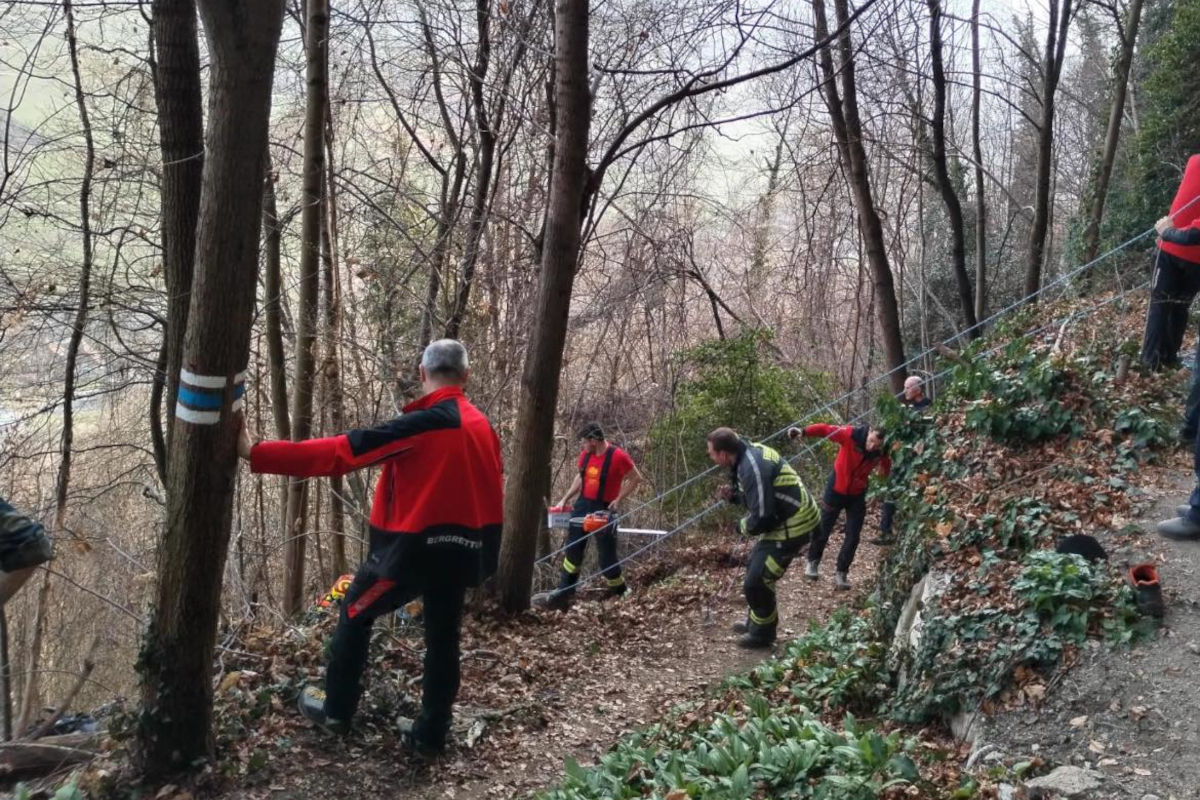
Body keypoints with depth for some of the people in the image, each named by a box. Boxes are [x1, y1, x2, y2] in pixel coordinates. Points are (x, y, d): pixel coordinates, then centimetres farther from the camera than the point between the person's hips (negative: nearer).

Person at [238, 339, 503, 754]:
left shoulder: (419, 426, -19)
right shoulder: (483, 427, 3)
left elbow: (339, 451, -22)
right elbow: (491, 492, 13)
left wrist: (256, 453, -20)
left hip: (411, 548, -6)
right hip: (461, 550, 6)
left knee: (354, 615, 16)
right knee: (443, 639, 16)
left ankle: (336, 710, 26)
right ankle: (431, 733, 24)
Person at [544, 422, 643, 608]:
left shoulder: (618, 456, -18)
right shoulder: (585, 454, 2)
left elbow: (636, 479, -9)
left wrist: (618, 500, -14)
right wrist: (565, 499, 12)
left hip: (604, 509, -6)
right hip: (583, 505, 6)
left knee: (607, 554, 0)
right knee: (572, 549, 8)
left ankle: (619, 590, 22)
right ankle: (564, 592, 15)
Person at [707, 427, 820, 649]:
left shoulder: (752, 468, -29)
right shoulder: (750, 452, 2)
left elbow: (761, 518, -29)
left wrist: (742, 526, -8)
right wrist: (733, 495, 0)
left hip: (792, 525, -10)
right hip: (789, 518, 10)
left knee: (756, 581, -3)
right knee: (755, 567, 24)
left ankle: (762, 633, 17)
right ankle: (757, 622, 39)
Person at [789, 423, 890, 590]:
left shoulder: (882, 453, -17)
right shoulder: (851, 435, -27)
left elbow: (887, 472, -2)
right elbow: (825, 429, -28)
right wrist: (803, 432, -42)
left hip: (857, 495, 2)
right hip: (836, 490, -2)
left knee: (853, 537, 2)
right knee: (823, 530, 11)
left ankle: (841, 573, 17)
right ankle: (813, 562, 34)